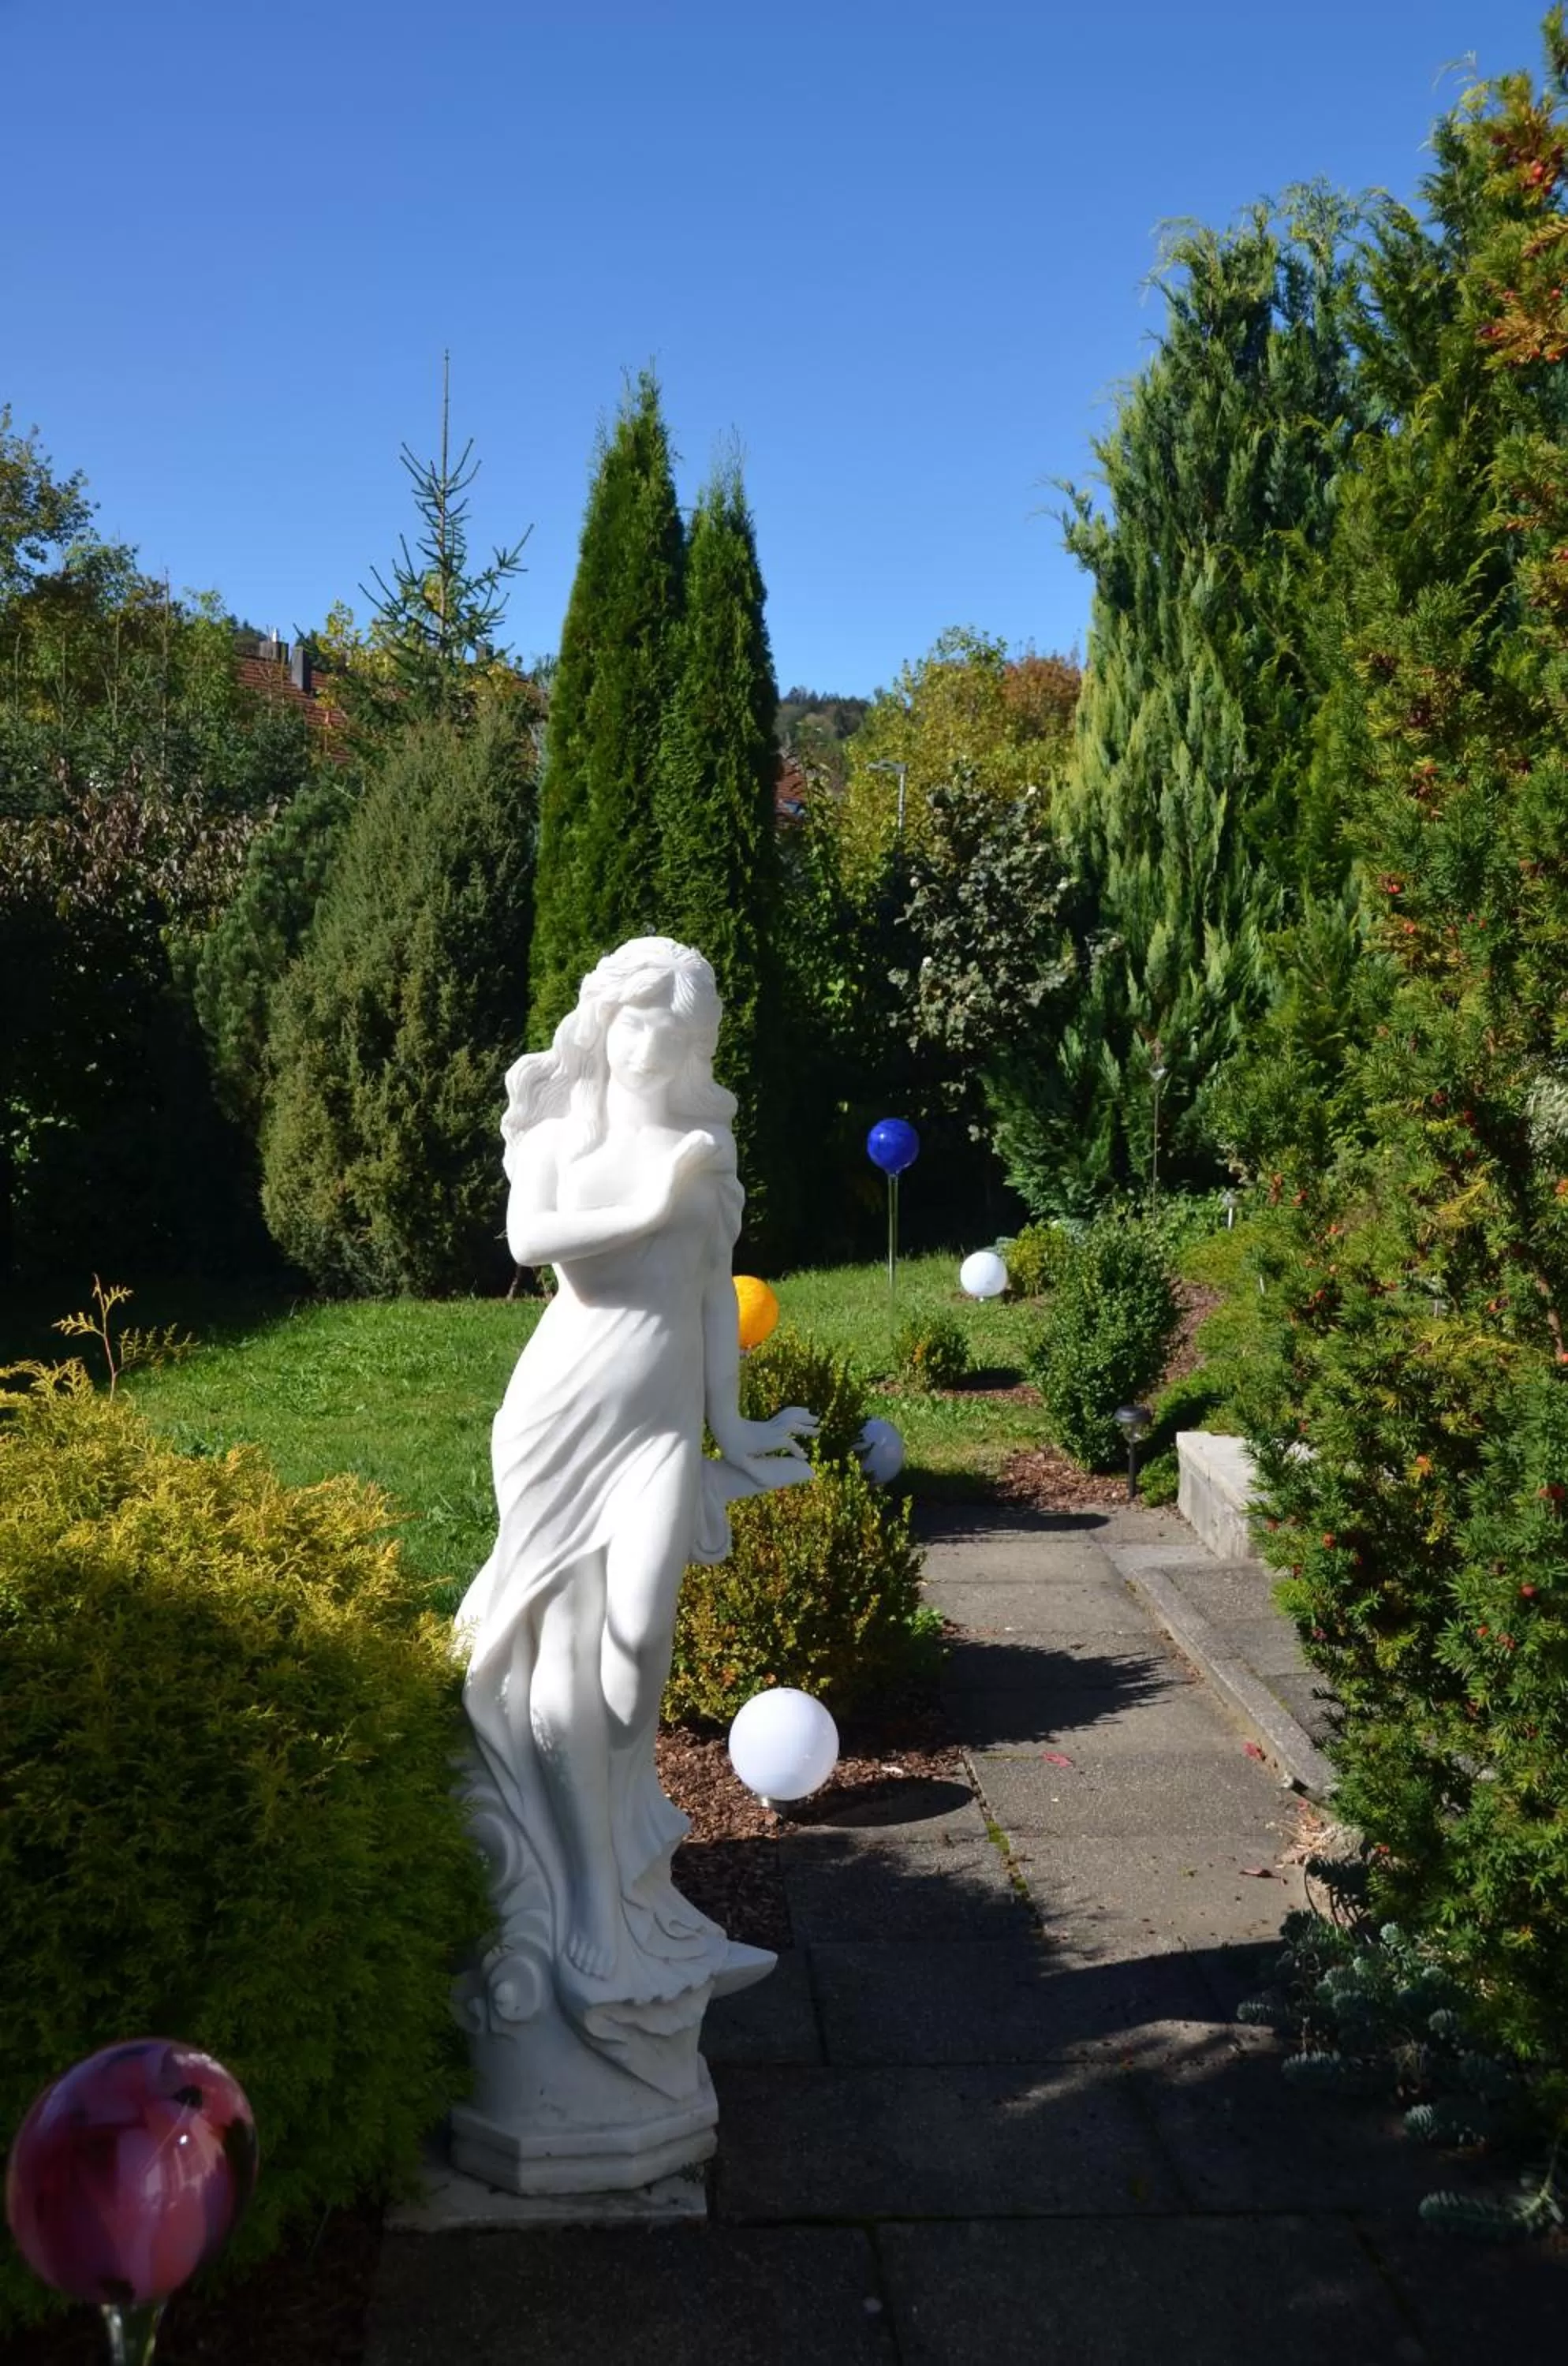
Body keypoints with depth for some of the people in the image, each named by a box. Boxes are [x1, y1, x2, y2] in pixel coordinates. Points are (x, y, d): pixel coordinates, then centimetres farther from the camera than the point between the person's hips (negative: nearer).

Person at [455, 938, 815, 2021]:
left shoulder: (707, 1148, 14)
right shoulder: (564, 1131, 8)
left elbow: (719, 1290, 13)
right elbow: (530, 1239, -10)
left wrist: (729, 1419, 9)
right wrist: (649, 1205, -12)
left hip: (662, 1407, 1)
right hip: (567, 1399, -1)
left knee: (635, 1627, -13)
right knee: (564, 1635, -1)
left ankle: (620, 1882, 9)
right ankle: (571, 1894, 15)